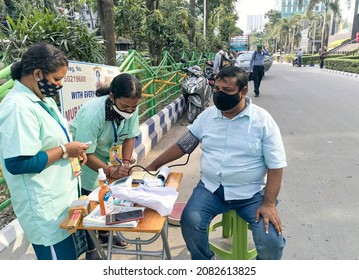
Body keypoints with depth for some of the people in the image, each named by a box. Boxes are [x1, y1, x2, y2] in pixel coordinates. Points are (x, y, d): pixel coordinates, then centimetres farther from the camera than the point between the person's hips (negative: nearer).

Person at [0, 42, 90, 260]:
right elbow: (17, 163, -27)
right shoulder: (19, 107, -22)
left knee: (70, 254, 22)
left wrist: (72, 149, 3)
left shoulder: (42, 98, 9)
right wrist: (64, 151, -19)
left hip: (62, 198, 10)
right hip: (45, 208, -10)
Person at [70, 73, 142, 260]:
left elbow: (129, 137, -7)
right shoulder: (91, 113, -36)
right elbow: (86, 154, -30)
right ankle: (90, 250, 20)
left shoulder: (131, 108, -19)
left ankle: (104, 235, 38)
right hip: (85, 159, -5)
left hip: (108, 156, 6)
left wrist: (125, 163, -20)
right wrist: (111, 171, -38)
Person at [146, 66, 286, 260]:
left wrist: (269, 203, -16)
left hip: (251, 193, -2)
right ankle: (203, 261, 11)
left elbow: (275, 166, -8)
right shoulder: (208, 115, 3)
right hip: (211, 187, 3)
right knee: (190, 221, -21)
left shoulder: (262, 120, -8)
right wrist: (153, 166, 6)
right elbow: (183, 145, 8)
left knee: (271, 240, -18)